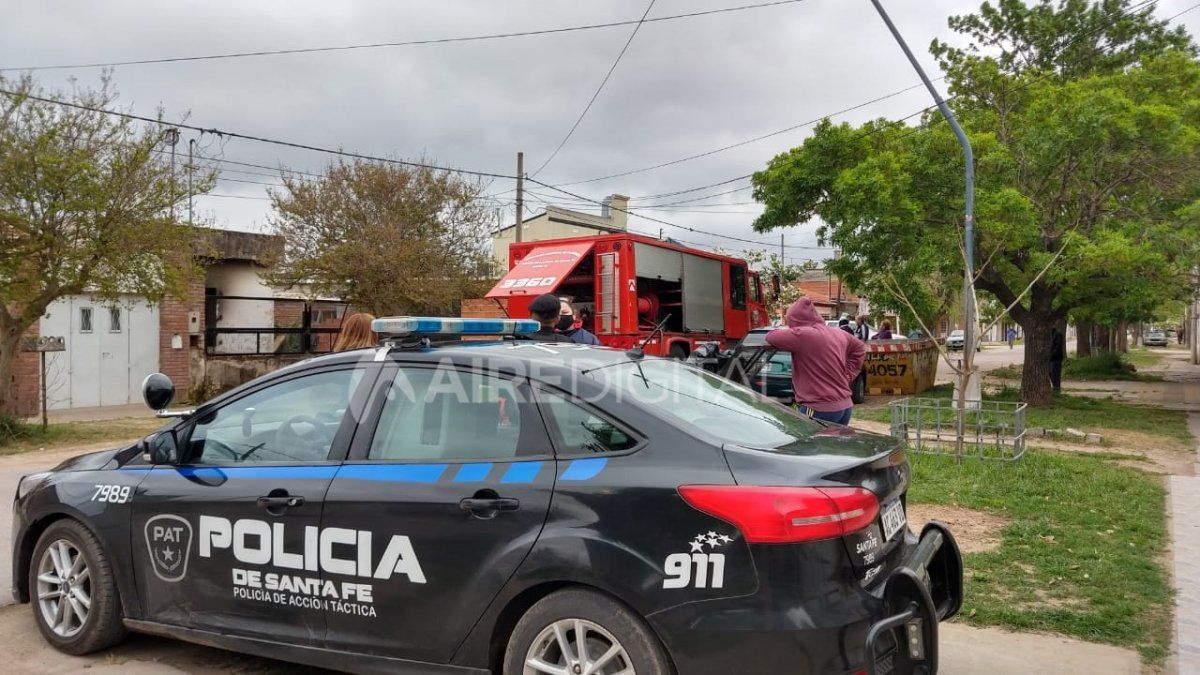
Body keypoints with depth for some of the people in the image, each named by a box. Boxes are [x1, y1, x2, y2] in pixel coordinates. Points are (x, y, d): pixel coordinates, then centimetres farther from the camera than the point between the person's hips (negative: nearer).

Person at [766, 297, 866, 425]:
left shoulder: (801, 335, -15)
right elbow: (859, 348, 26)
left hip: (819, 410, -9)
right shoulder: (839, 334, 11)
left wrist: (788, 329, 13)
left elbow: (771, 337, -6)